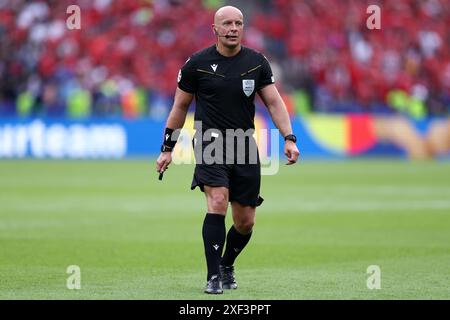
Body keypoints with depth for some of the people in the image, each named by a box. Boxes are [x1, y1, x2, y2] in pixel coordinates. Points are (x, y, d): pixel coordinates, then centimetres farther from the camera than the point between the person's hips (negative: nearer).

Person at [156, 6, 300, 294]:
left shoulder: (257, 62, 5)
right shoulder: (197, 63, -1)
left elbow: (273, 101, 4)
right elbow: (181, 106, 8)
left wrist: (289, 138, -10)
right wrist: (168, 148, 9)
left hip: (245, 149, 3)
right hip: (211, 143, -3)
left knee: (246, 222, 4)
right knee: (218, 202, -25)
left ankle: (227, 266, 32)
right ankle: (214, 276, -18)